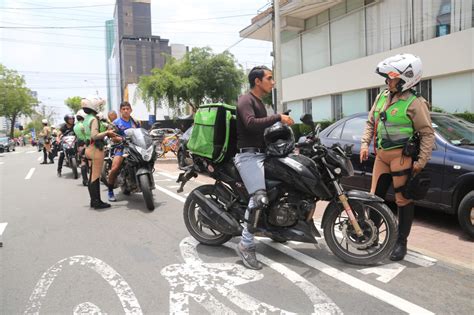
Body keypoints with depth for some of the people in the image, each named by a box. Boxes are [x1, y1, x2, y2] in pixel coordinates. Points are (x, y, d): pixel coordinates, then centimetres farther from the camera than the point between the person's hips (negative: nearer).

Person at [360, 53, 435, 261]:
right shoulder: (382, 97, 9)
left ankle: (401, 242, 15)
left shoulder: (415, 103, -11)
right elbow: (371, 122, 16)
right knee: (375, 196, 12)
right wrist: (365, 144, 5)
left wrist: (422, 161, -13)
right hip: (381, 155, 7)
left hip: (402, 156, -6)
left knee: (403, 200, 3)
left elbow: (428, 134, -9)